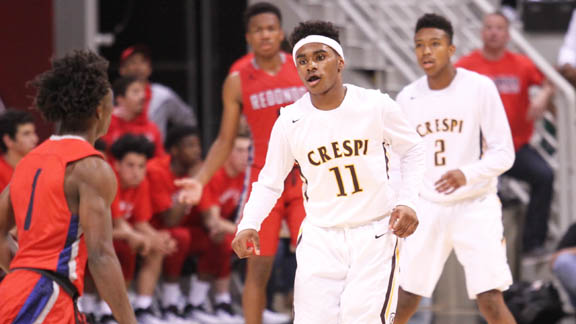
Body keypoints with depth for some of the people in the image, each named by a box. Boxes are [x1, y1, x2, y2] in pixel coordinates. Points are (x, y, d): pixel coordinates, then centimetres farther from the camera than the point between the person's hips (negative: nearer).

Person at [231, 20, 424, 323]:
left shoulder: (376, 106, -7)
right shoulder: (290, 121, -4)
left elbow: (412, 150, 9)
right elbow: (269, 182, 7)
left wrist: (406, 202, -4)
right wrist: (248, 224, -10)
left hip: (375, 233, -1)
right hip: (320, 238, 2)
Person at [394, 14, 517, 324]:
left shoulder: (480, 88, -8)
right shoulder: (407, 98, 3)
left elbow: (504, 153, -9)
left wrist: (466, 174, -26)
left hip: (475, 207, -3)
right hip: (427, 208, 3)